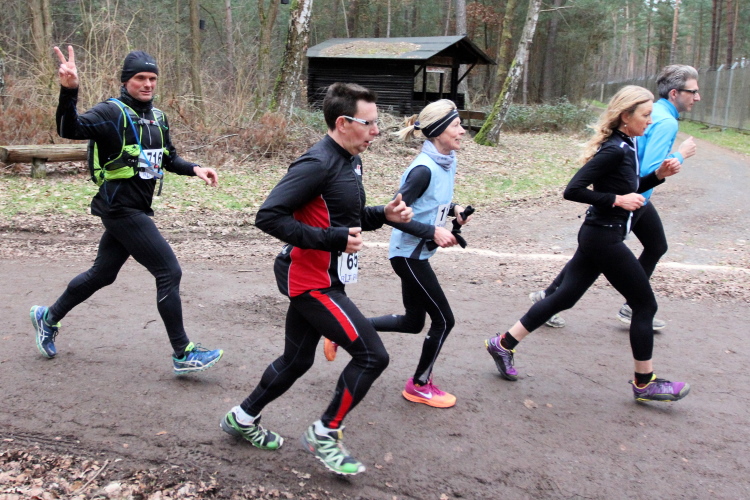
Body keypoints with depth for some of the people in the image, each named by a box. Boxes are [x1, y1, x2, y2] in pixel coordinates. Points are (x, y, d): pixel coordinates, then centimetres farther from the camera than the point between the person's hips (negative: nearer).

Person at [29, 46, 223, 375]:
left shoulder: (158, 118, 12)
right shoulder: (112, 113, -11)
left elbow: (169, 159, 22)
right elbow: (70, 130, -27)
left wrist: (194, 169, 4)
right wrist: (68, 91, -43)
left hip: (137, 210, 8)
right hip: (121, 209, -8)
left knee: (101, 274, 20)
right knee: (169, 271, -10)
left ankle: (48, 318, 42)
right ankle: (183, 354, -1)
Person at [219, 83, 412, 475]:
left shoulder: (351, 161, 9)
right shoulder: (318, 164, -21)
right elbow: (268, 216, -25)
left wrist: (383, 215, 2)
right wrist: (333, 240, -26)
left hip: (324, 279, 10)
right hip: (311, 281, -10)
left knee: (296, 361, 21)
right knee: (372, 354, -7)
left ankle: (243, 418, 41)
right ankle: (324, 435, 10)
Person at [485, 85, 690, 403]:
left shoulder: (625, 147, 10)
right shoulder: (614, 150, -19)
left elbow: (627, 190, 23)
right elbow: (573, 190, -25)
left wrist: (658, 175, 8)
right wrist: (616, 201, -22)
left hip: (598, 236, 9)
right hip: (604, 238, -9)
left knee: (565, 297, 13)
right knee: (645, 306, 3)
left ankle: (504, 344, 18)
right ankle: (645, 384, 17)